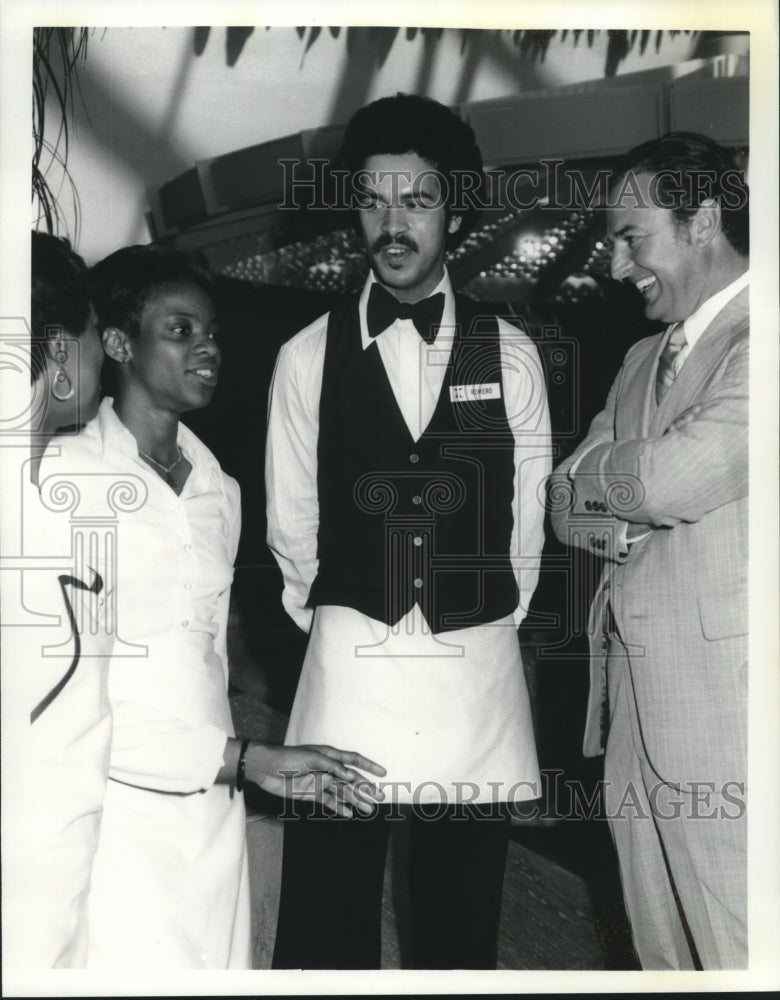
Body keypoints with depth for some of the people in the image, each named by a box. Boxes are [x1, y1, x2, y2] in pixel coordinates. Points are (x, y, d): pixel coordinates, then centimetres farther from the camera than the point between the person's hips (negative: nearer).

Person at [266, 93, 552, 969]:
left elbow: (526, 517, 8)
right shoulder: (307, 358, 0)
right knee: (324, 932, 5)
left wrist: (487, 622, 12)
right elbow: (292, 525, 6)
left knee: (462, 927, 13)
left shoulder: (510, 356, 2)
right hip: (348, 668, 0)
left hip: (479, 674, 1)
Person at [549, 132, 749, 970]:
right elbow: (564, 506, 16)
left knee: (733, 951, -1)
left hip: (725, 719, -8)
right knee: (661, 955, 16)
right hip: (633, 707, 8)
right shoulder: (643, 358, 17)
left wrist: (592, 473, -1)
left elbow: (679, 477, -21)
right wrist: (617, 528, -6)